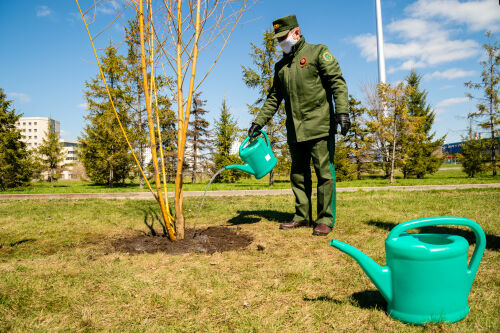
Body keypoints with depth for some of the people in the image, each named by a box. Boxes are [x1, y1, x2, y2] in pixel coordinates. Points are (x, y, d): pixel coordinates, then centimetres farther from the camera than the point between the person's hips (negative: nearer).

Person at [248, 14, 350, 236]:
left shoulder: (318, 52, 3)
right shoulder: (281, 66, 19)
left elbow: (337, 82, -5)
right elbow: (273, 98, 22)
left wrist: (342, 111, -18)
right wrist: (259, 121, 13)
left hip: (320, 127, -6)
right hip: (295, 131, 6)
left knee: (324, 173, -4)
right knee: (298, 174, 9)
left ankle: (325, 220, 4)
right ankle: (302, 217, 19)